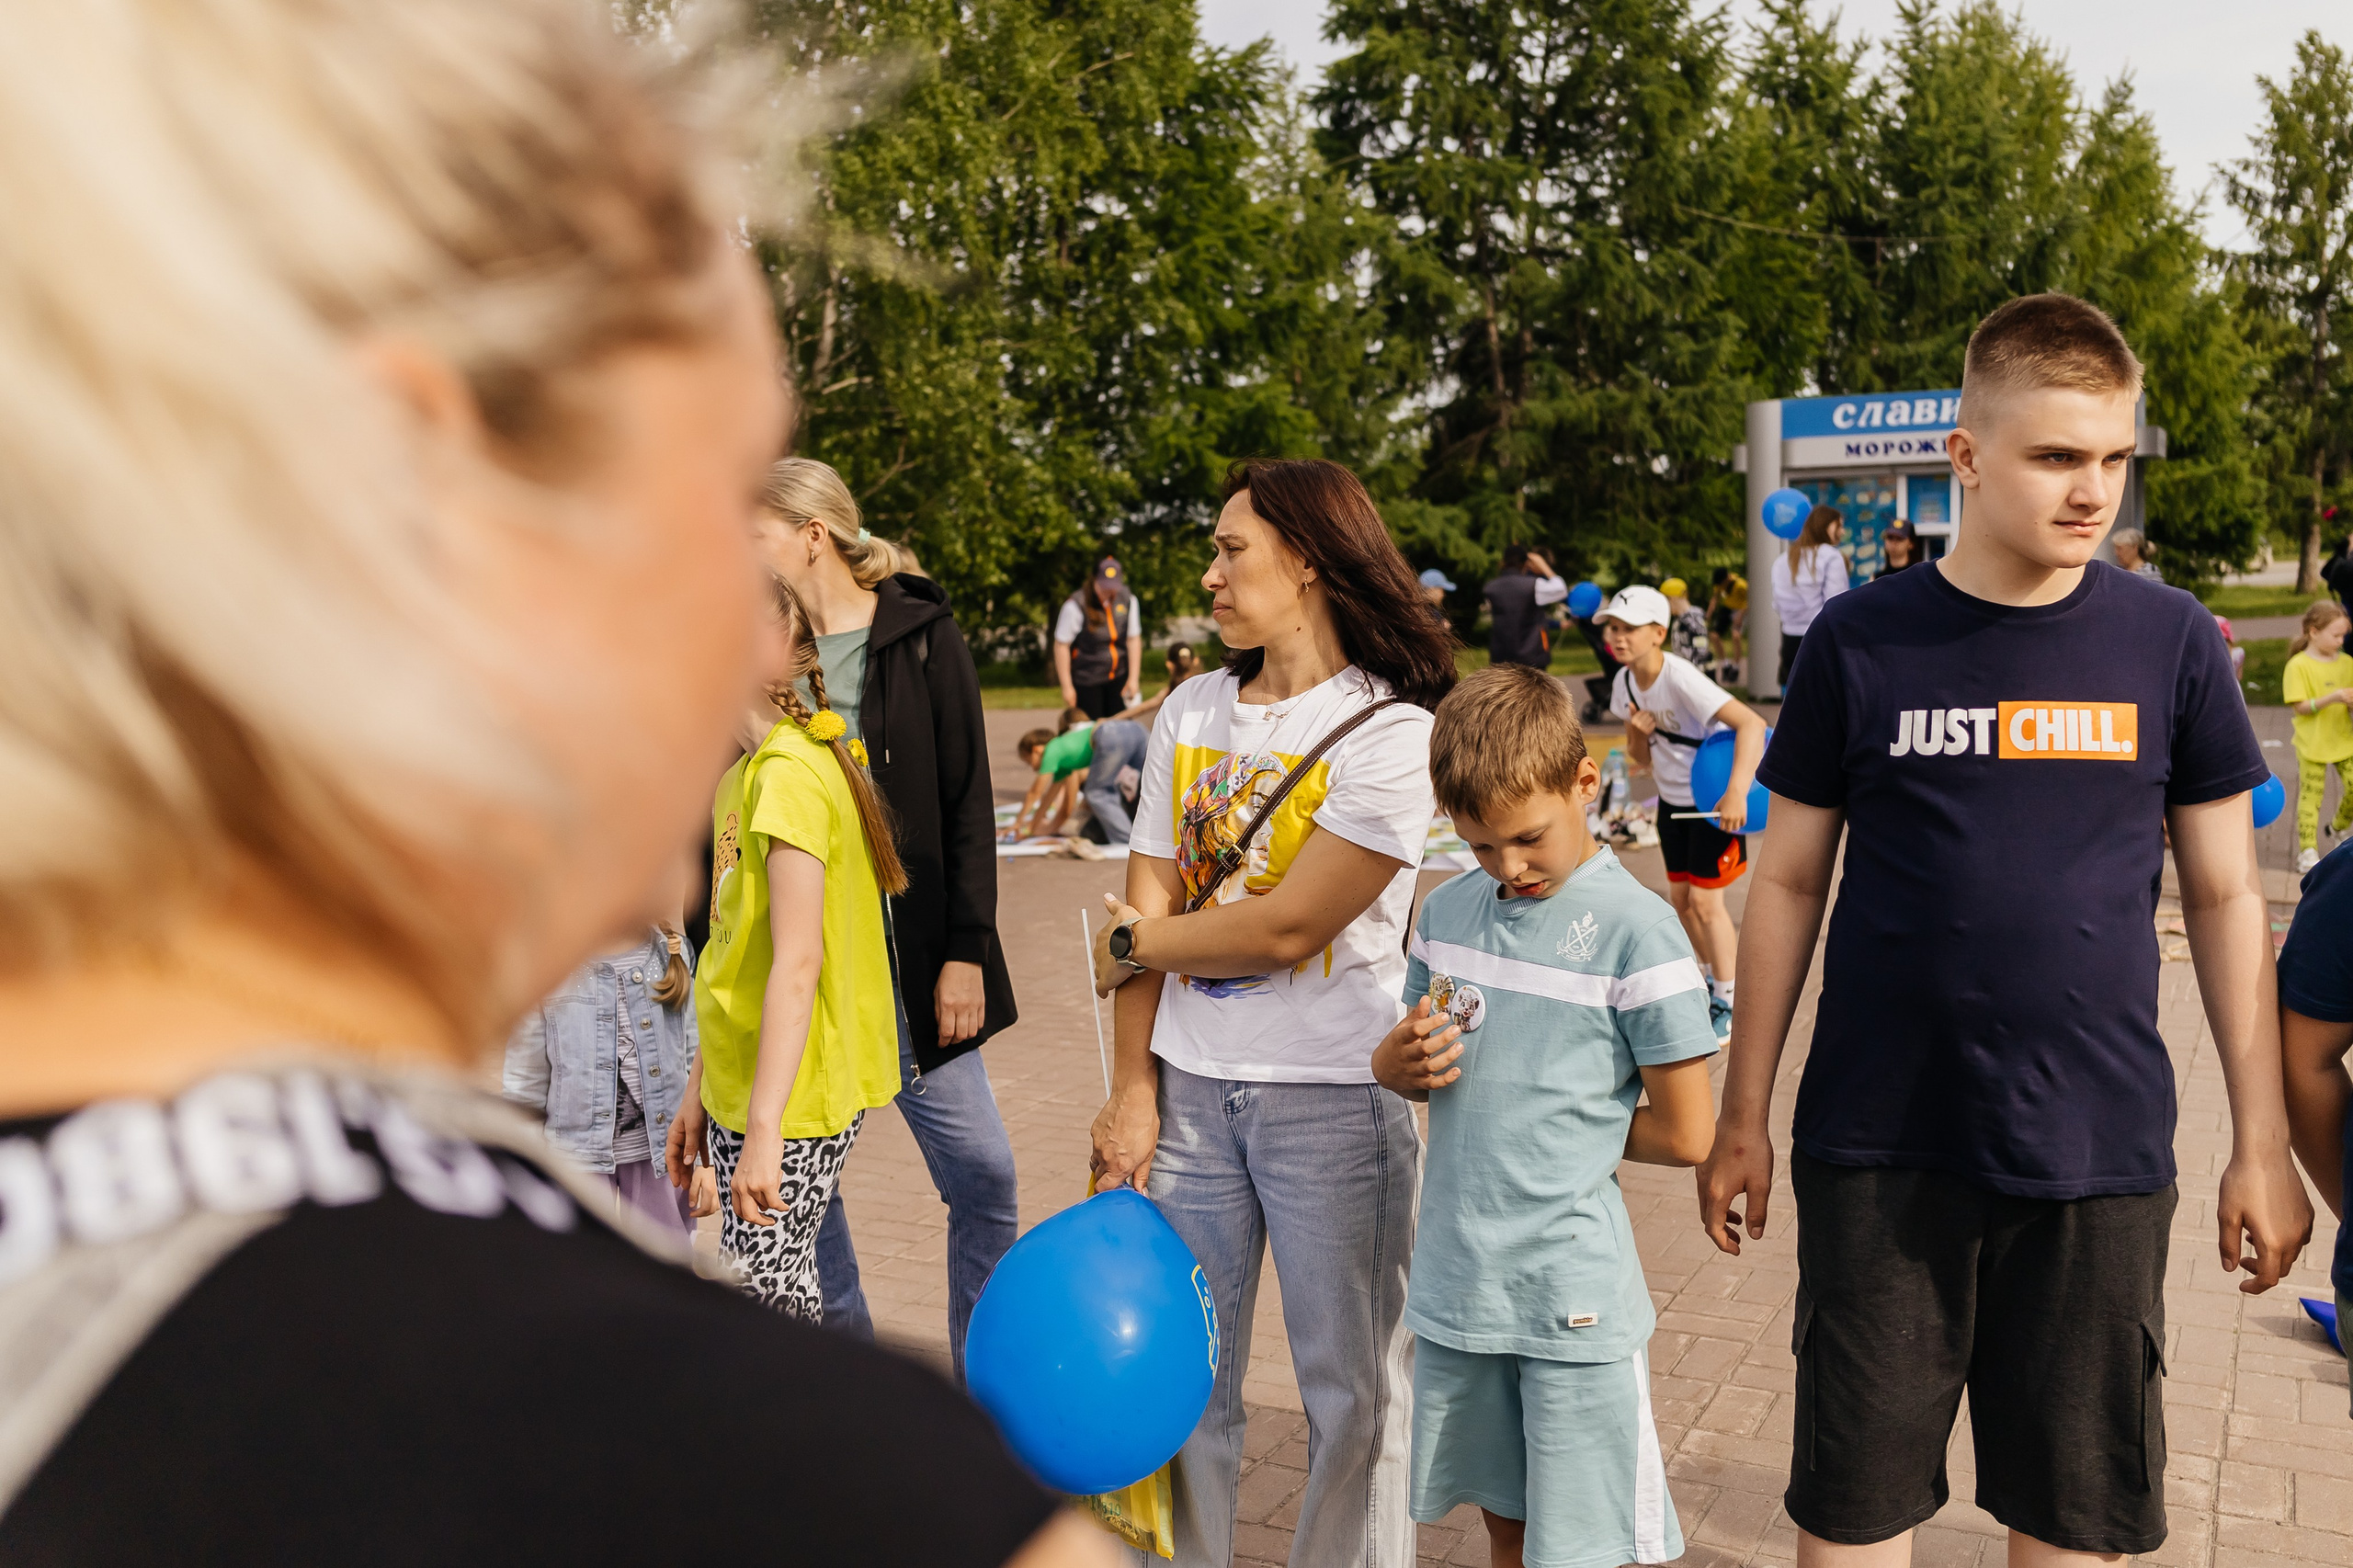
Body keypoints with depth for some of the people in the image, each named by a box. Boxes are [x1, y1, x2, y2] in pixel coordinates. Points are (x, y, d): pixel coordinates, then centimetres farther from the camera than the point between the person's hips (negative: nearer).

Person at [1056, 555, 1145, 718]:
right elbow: (1061, 646, -11)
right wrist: (1067, 687, -10)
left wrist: (1133, 679, 4)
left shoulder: (1128, 600, -1)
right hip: (1086, 681, -4)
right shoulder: (1075, 605, -14)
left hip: (1118, 678, 4)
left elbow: (1133, 640, 7)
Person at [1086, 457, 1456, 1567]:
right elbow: (1147, 901, 6)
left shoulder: (1388, 730, -9)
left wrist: (1135, 947, -3)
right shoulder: (1190, 713, 8)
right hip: (1189, 1087, 5)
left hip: (1331, 1095, -5)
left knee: (1352, 1387, 7)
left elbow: (1288, 928, -16)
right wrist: (1132, 1091, 1)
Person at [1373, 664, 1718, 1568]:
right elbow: (1398, 1063, 15)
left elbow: (1686, 1135, -11)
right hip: (1454, 1281, 5)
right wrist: (1400, 1062, -8)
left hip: (1572, 1293, -5)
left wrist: (1568, 1120, -2)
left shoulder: (1635, 930, -13)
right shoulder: (1448, 911, 4)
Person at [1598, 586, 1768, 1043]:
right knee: (1680, 898, 13)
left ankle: (1729, 1004, 7)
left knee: (1705, 899, -7)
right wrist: (1638, 733, -17)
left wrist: (1736, 793, -44)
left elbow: (1751, 723, -36)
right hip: (1671, 800, 7)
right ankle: (1713, 978, 34)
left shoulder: (1680, 679, -27)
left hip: (1715, 801, -7)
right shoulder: (1625, 684, -4)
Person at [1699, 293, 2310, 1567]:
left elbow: (2225, 895, 6)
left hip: (2097, 1157, 1)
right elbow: (1790, 885, 3)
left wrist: (2262, 1141, 5)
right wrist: (1742, 1116, 4)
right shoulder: (1862, 641, -3)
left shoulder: (2169, 641, 0)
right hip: (1880, 1152, -1)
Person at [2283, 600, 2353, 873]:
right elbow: (2300, 707, -15)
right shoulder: (2298, 666, -11)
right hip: (2312, 745, -5)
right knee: (2310, 796, -1)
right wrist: (2330, 699, -28)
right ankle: (2307, 851, 5)